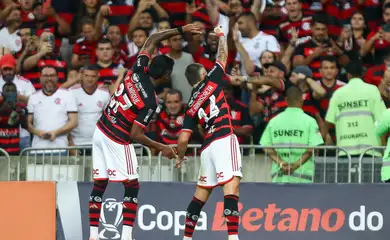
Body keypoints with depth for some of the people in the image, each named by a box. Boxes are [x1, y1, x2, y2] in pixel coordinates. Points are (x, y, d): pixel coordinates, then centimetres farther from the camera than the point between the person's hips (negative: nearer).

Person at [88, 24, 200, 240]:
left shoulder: (137, 71, -4)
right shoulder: (150, 101, -20)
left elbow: (151, 41, 12)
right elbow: (135, 135, -18)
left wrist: (180, 30, 12)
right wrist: (162, 148, -7)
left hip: (100, 132, 7)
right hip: (118, 141, -7)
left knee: (99, 186, 9)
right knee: (132, 188, 3)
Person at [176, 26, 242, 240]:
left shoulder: (191, 107, 18)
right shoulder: (211, 81, 10)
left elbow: (183, 139, 11)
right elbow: (223, 55, 21)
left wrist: (180, 157, 30)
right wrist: (220, 34, 39)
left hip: (207, 146, 5)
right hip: (224, 140, -5)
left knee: (202, 191, 18)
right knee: (231, 186, -17)